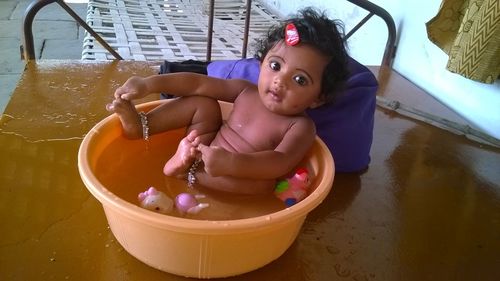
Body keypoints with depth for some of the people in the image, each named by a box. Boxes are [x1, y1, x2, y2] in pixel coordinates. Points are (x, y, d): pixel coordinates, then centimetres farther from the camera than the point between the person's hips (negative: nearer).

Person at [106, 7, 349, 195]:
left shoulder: (301, 127, -20)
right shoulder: (245, 91, -5)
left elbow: (281, 162, -37)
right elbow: (197, 83, -2)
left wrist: (232, 163, -52)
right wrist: (149, 84, -9)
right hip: (204, 158, 5)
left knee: (265, 181, -37)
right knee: (203, 104, -4)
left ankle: (190, 173, -28)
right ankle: (139, 127, -2)